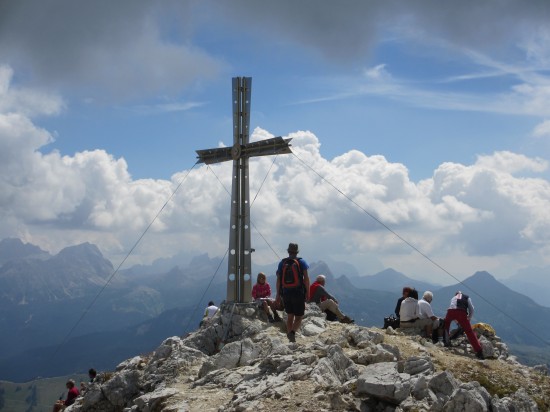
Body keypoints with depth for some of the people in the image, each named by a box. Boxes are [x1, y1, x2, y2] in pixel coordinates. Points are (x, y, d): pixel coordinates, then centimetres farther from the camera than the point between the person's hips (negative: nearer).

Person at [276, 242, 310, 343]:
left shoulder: (282, 263, 6)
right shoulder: (301, 262, -1)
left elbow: (278, 279, 4)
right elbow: (306, 278, -7)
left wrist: (278, 295, 9)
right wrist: (308, 293, -3)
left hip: (286, 293, 3)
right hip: (298, 293, -3)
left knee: (289, 316, 16)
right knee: (299, 317, 3)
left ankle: (290, 338, 16)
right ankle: (293, 332, -24)